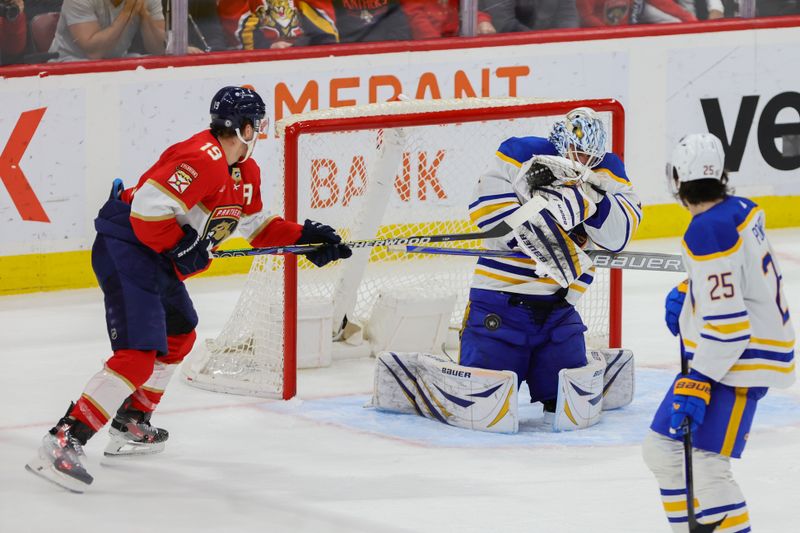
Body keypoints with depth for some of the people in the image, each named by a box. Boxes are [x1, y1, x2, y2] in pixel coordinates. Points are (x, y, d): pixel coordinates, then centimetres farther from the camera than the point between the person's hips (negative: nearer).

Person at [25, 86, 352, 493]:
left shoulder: (245, 172, 12)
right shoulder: (202, 159, -22)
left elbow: (255, 225, 25)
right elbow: (148, 207, -29)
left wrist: (306, 236, 15)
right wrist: (182, 249, -19)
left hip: (156, 256, 11)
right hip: (125, 247, -11)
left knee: (179, 336, 27)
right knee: (138, 355, -20)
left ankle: (130, 426, 39)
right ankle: (63, 442, -25)